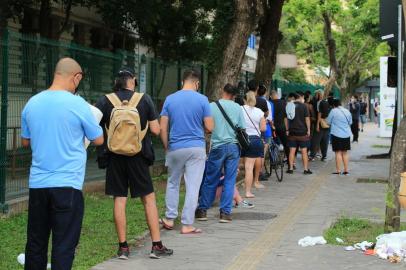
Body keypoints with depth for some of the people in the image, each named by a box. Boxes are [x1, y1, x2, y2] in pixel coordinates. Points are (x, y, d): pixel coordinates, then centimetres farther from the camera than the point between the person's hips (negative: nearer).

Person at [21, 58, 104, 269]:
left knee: (36, 243, 14)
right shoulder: (78, 105, -10)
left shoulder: (32, 103, 4)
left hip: (37, 183, 5)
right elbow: (98, 140, 1)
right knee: (64, 245, 0)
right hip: (67, 185, -5)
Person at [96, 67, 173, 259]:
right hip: (138, 156, -1)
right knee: (149, 198, 6)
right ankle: (157, 245, 6)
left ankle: (123, 247, 8)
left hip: (115, 157, 1)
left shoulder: (105, 101, -1)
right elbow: (156, 130, -2)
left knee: (119, 200, 6)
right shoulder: (144, 99, -3)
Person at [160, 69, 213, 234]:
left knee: (173, 183, 19)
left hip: (175, 148, 2)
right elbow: (209, 127, -5)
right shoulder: (202, 100, -5)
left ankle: (170, 219, 22)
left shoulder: (170, 99, 1)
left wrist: (166, 147, 12)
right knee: (193, 187, 1)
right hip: (196, 148, -2)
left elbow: (163, 128, 0)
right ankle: (187, 224, 2)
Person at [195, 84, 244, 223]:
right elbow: (242, 128, 4)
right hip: (234, 145, 1)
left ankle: (202, 210, 15)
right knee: (229, 181, 5)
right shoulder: (237, 107, 1)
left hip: (218, 146, -1)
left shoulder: (212, 106, -4)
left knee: (210, 180, 9)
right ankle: (225, 212, 3)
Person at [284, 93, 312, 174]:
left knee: (292, 151, 8)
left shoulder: (288, 106, 2)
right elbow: (307, 118, -8)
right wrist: (308, 130, -2)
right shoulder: (303, 106, -6)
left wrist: (287, 130, 13)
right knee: (304, 151, 2)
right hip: (302, 132, -2)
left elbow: (286, 119, 5)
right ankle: (306, 169, 3)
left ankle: (291, 168, 9)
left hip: (292, 132, 3)